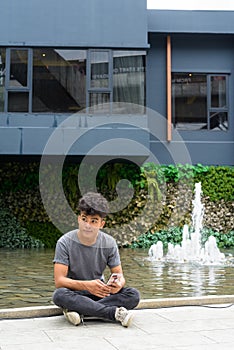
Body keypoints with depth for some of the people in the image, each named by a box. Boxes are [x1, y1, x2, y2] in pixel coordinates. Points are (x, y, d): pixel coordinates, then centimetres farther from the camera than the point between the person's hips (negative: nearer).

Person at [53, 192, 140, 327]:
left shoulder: (109, 243, -5)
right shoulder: (65, 243, -13)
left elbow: (120, 275, -1)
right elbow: (59, 281, -19)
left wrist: (119, 283, -28)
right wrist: (87, 285, -34)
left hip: (99, 292, 3)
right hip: (74, 292, -3)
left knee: (133, 295, -22)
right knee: (59, 295, -37)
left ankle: (78, 311, -28)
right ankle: (116, 312, -33)